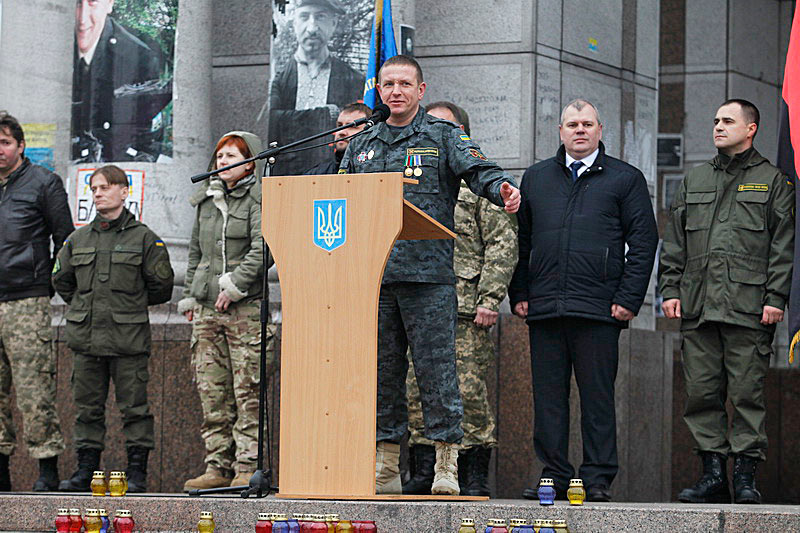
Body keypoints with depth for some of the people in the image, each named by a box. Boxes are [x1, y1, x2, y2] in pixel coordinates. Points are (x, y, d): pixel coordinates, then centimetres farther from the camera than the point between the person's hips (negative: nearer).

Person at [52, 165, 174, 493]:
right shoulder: (78, 239, 10)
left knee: (134, 407, 0)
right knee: (87, 407, 8)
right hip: (86, 338, 4)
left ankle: (137, 473, 6)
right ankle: (85, 471, 15)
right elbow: (61, 279, 23)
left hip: (129, 339, -4)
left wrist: (130, 305, 9)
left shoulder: (144, 238, -1)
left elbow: (161, 287, 2)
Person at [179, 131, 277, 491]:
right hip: (206, 309, 6)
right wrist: (189, 297, 19)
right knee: (211, 391, 3)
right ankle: (218, 465, 7)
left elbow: (262, 249, -12)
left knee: (247, 391, -7)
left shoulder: (258, 199, -1)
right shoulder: (206, 202, 18)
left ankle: (248, 467, -4)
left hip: (246, 306, -6)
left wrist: (234, 285, -16)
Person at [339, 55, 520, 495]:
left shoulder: (443, 137, 7)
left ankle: (447, 467, -3)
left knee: (436, 368, -6)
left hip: (428, 273, -4)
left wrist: (502, 188, -32)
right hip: (371, 276, 4)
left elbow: (478, 169, -10)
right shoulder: (361, 147, 20)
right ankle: (385, 468, 12)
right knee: (382, 371, 6)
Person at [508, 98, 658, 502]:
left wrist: (628, 299, -5)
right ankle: (554, 475, 9)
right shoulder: (536, 178, 17)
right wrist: (519, 295, 8)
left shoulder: (626, 179, 8)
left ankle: (597, 478, 3)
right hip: (544, 309, 3)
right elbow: (521, 240, 18)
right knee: (548, 395, 3)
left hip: (599, 309, -3)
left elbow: (643, 241, 3)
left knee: (597, 396, -1)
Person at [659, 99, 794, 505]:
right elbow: (674, 242, 19)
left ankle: (745, 475, -2)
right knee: (702, 393, 2)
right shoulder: (694, 181, 20)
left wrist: (775, 298, -8)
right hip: (698, 305, 4)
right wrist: (670, 289, 8)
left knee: (747, 393, -5)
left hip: (749, 306, -4)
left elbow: (784, 245, 1)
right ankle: (713, 474, 6)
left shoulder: (773, 181, 7)